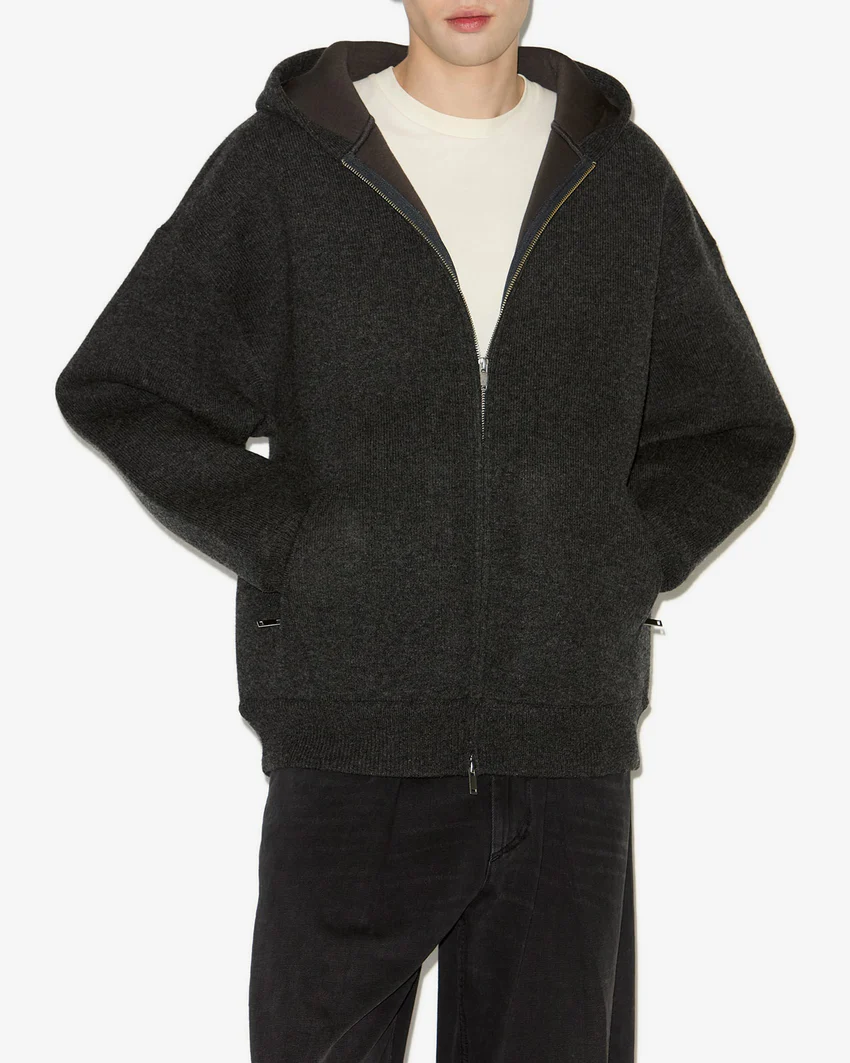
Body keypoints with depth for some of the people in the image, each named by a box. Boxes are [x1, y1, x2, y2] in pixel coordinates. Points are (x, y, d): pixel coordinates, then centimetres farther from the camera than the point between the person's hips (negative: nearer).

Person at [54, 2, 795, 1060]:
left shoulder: (622, 175, 9)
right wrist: (284, 548, -5)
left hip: (569, 743, 2)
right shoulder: (282, 164, 3)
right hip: (354, 737, -1)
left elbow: (737, 430, 19)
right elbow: (116, 391, 4)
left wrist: (624, 564, 3)